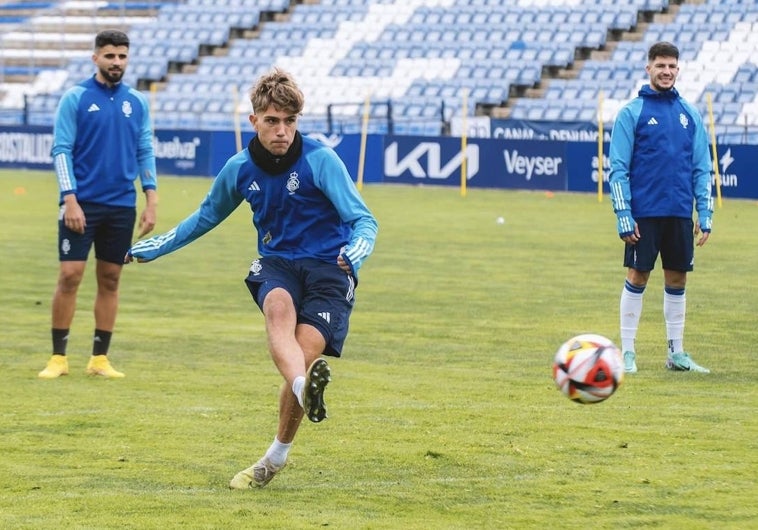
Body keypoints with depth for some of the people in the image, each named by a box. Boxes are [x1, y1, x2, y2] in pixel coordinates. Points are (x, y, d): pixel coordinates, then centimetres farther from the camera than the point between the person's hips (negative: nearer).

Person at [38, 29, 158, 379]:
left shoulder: (137, 103, 9)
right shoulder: (75, 98, -2)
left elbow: (145, 152, 12)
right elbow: (61, 150, -4)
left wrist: (151, 200, 3)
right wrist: (70, 199, -13)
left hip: (122, 206, 3)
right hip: (82, 204, -3)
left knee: (110, 280, 6)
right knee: (70, 276, -7)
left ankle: (100, 358, 12)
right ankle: (58, 357, -1)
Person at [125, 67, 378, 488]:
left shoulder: (320, 160, -10)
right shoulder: (239, 169, 4)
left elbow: (364, 220, -11)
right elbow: (206, 217, 24)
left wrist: (355, 252, -34)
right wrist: (152, 248, 27)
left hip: (328, 268, -3)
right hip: (276, 265, 3)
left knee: (305, 354, -21)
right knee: (278, 308, -35)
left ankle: (276, 458, -1)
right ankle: (304, 388, -64)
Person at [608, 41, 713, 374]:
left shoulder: (689, 115, 9)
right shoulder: (631, 113, -2)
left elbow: (702, 169, 11)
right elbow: (618, 169, -4)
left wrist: (705, 215, 4)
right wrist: (624, 216, -11)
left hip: (680, 214, 4)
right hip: (644, 213, -4)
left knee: (677, 280, 8)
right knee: (637, 278, -2)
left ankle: (676, 353, 15)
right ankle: (627, 353, 4)